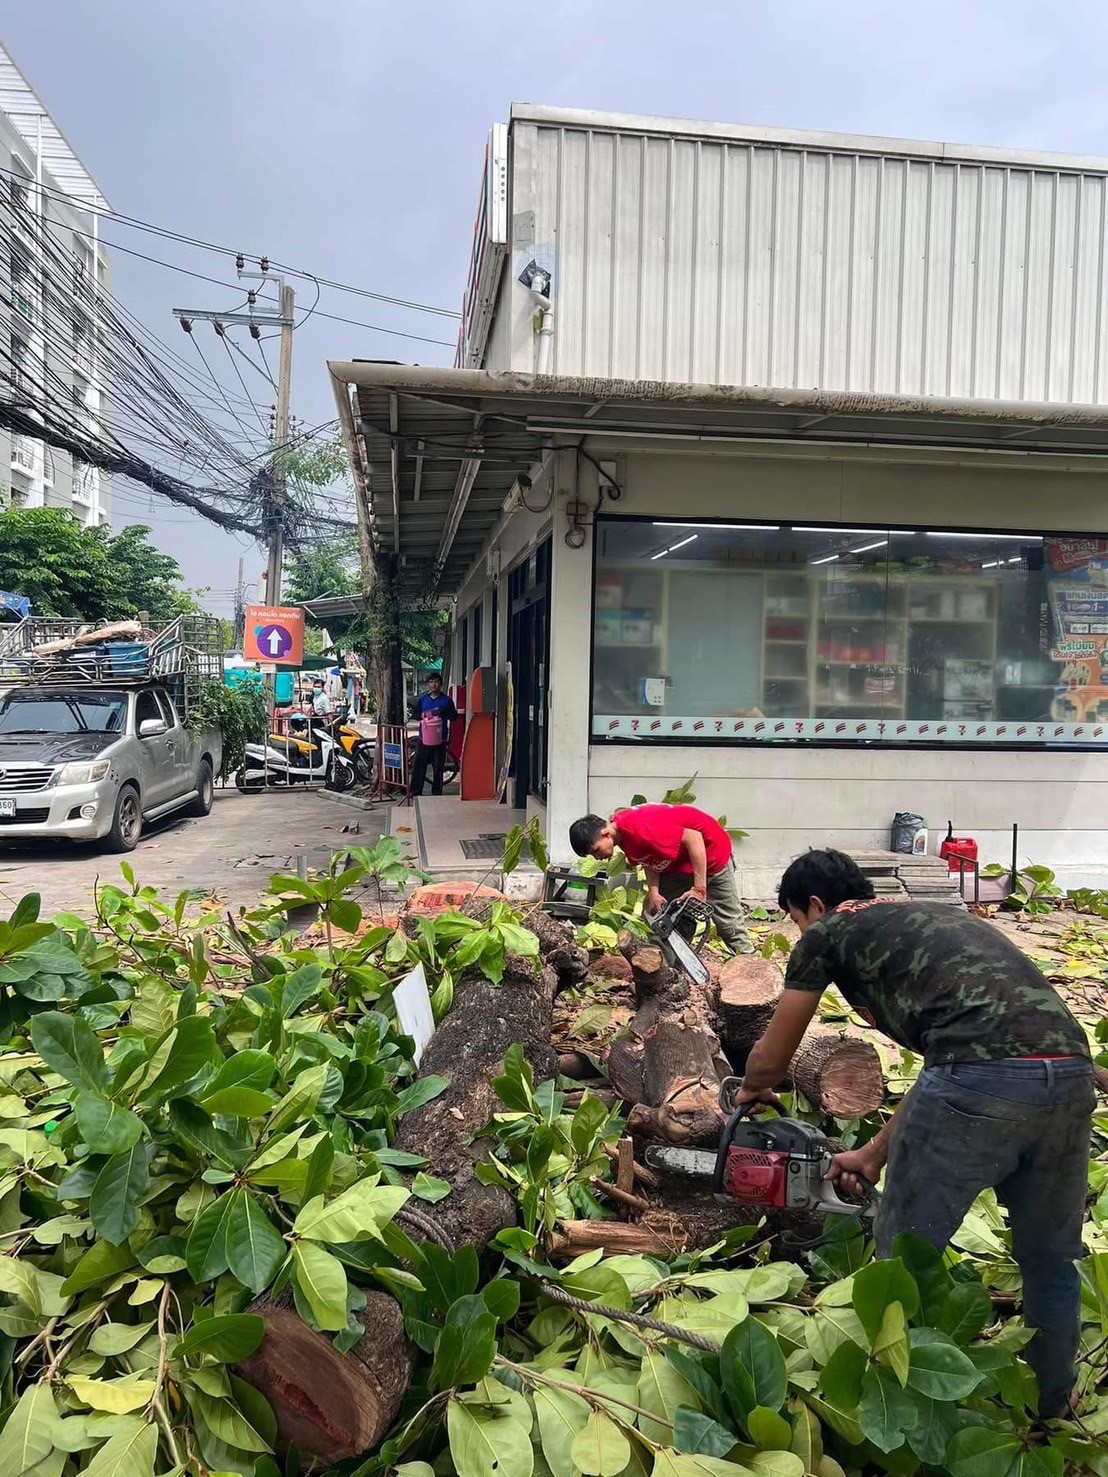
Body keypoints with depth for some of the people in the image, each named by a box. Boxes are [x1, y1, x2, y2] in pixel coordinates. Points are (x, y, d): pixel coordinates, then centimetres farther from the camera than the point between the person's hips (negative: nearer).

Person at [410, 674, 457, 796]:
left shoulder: (446, 700, 2)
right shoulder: (422, 699, 9)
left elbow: (454, 716, 1)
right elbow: (414, 713, 14)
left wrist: (443, 713, -17)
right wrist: (421, 715, -8)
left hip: (440, 738, -2)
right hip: (424, 737, 2)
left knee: (438, 767, 2)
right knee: (419, 765, 3)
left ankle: (436, 793, 12)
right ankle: (415, 792, 10)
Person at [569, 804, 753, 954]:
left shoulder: (638, 829, -35)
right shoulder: (621, 830, -7)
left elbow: (693, 837, -36)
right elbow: (649, 860, 0)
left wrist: (699, 889, -34)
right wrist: (654, 893, -17)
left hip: (708, 849, -8)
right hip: (678, 860, 9)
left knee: (728, 921, 3)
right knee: (654, 912, 5)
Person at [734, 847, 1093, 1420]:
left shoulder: (827, 933, 15)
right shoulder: (942, 920, 33)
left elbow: (770, 1059, 23)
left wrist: (753, 1088, 47)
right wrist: (875, 1154, 41)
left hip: (981, 1082, -7)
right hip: (1071, 1073, 8)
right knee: (1050, 1259, 26)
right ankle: (1052, 1416, 42)